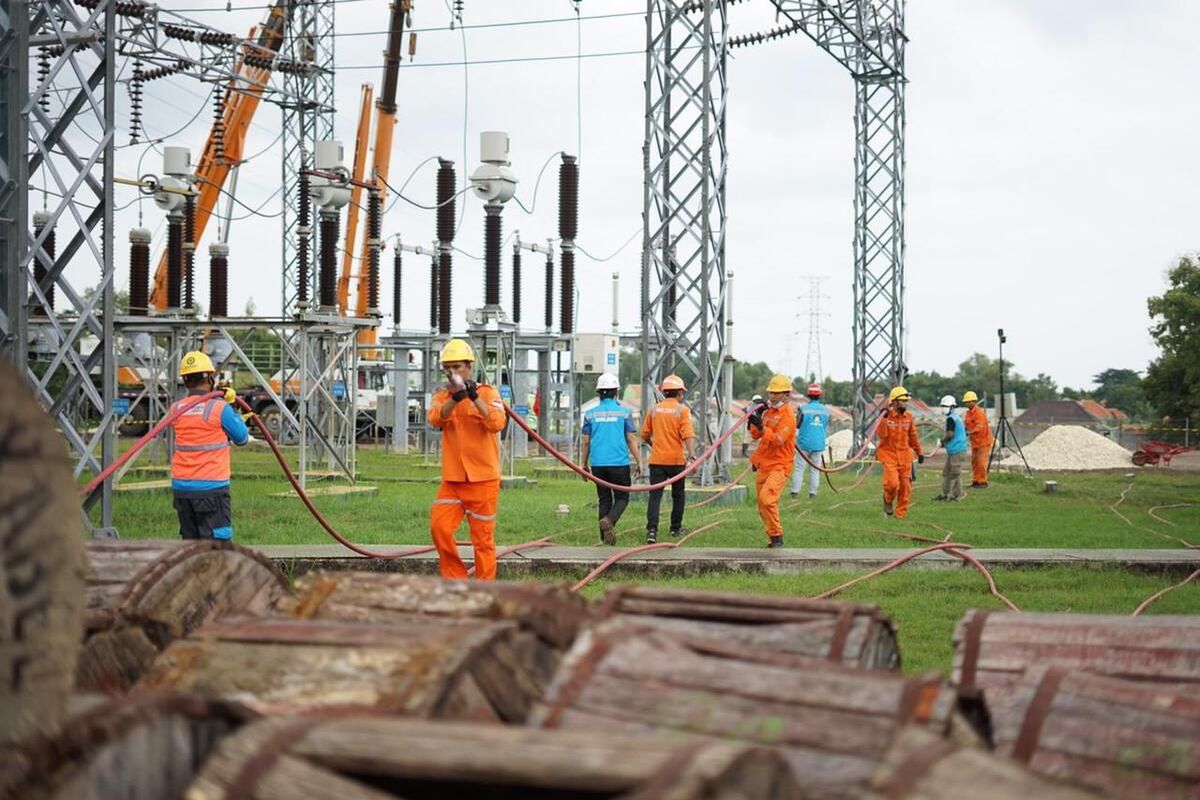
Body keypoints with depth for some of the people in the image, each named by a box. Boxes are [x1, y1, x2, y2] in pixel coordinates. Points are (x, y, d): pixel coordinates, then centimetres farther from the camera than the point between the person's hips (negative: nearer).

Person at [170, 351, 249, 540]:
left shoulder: (176, 409, 5)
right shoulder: (219, 408, -11)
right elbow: (242, 438, 1)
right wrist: (231, 406, 12)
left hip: (181, 487, 6)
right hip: (211, 487, -6)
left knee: (190, 539, 13)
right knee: (218, 540, -6)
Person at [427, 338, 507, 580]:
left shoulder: (487, 392, -1)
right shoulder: (442, 395, 9)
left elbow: (497, 424, -18)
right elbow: (435, 419, -13)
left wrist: (474, 397, -28)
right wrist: (455, 397, -29)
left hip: (483, 479, -3)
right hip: (452, 479, 3)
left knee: (483, 538, 0)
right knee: (439, 527, -7)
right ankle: (456, 578, 9)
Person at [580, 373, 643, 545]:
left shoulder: (590, 414, 4)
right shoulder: (624, 412, -2)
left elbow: (586, 442, 6)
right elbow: (631, 440, -3)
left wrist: (583, 465, 14)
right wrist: (639, 462, 2)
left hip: (598, 464, 3)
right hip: (619, 463, -3)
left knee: (604, 499, 11)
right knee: (622, 498, 7)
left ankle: (606, 536, 5)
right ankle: (609, 520, -21)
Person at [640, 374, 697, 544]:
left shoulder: (654, 410, 7)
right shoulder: (682, 410, -4)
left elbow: (645, 435, 12)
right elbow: (688, 435, -16)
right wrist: (692, 454, -21)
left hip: (657, 460, 2)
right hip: (676, 459, -2)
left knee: (655, 495, -4)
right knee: (678, 495, 16)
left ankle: (652, 530, -20)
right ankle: (676, 528, 24)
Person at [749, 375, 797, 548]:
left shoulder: (787, 414, -11)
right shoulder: (768, 411, 14)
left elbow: (778, 439, -21)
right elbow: (755, 435, 15)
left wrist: (761, 426, -31)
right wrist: (756, 418, 1)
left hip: (780, 465, -8)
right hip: (764, 464, 8)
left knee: (767, 498, -24)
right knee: (762, 505, 9)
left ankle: (777, 537, -17)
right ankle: (773, 539, 17)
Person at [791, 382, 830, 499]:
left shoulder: (804, 409, -9)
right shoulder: (826, 410, 2)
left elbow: (797, 427, -4)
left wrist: (794, 440, 10)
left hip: (804, 443, -2)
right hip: (819, 444, 2)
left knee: (799, 468, 3)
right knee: (815, 470, 8)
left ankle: (795, 491, 0)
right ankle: (812, 493, 7)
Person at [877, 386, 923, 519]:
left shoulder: (909, 418, 5)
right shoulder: (887, 417, -8)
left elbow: (913, 436, 16)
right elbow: (882, 435, -20)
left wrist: (919, 453, 19)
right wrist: (885, 419, -28)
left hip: (905, 456, 4)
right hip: (889, 454, -4)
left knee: (905, 486, 1)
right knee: (892, 483, -18)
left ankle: (900, 513, 15)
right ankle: (888, 500, 15)